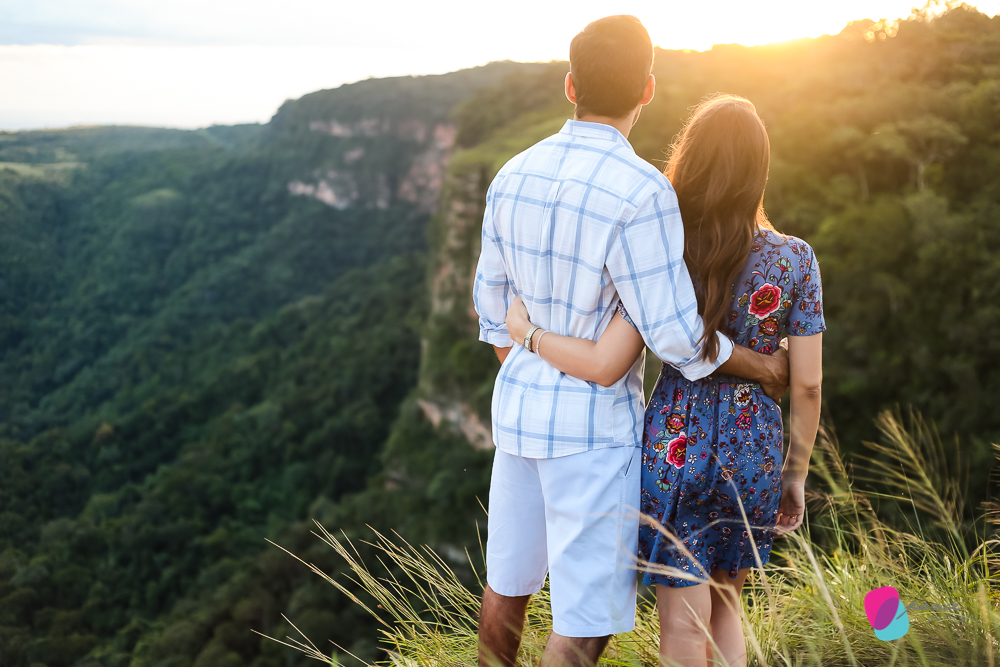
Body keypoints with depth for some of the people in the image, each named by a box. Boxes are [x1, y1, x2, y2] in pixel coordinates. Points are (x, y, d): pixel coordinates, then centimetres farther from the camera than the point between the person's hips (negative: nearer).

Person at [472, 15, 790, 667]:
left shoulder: (514, 175, 0)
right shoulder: (640, 192, -22)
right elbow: (674, 333, -20)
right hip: (595, 422, -7)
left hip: (519, 406, 7)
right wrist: (762, 366, -2)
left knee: (511, 574, 23)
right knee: (586, 613, 5)